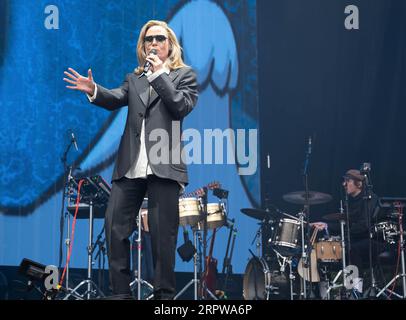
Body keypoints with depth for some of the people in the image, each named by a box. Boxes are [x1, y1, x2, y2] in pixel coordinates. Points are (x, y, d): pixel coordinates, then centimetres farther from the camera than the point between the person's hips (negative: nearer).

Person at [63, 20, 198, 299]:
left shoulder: (185, 75, 9)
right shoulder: (134, 78, 19)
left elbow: (182, 107, -7)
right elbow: (116, 99, 3)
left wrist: (160, 74, -8)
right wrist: (94, 90, -16)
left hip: (163, 166, -4)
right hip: (130, 165, 4)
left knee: (162, 233, -2)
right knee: (115, 226, 1)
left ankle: (164, 294, 6)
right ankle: (121, 292, 8)